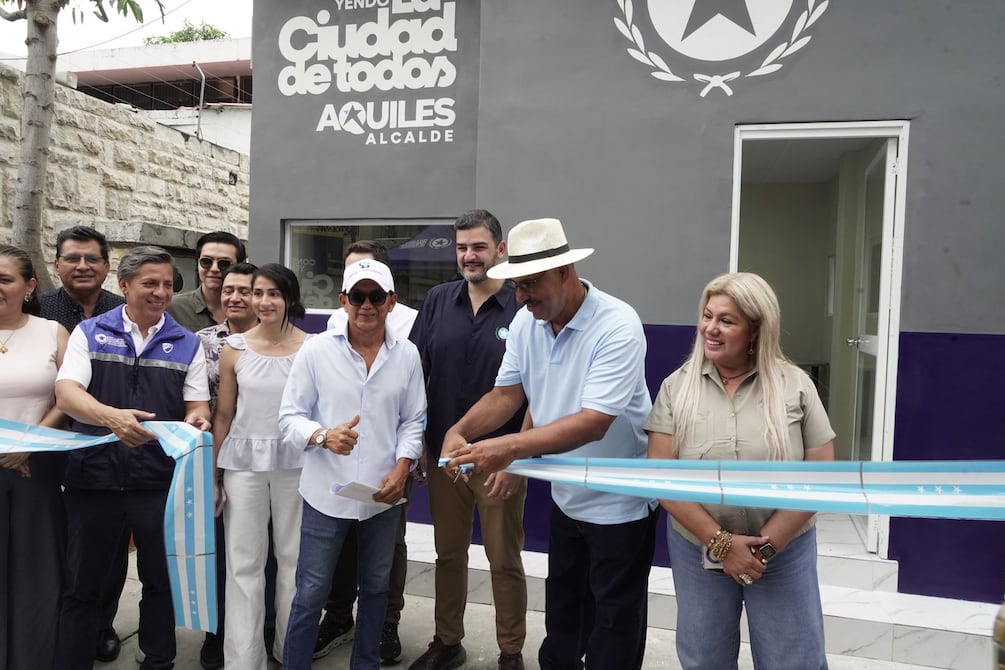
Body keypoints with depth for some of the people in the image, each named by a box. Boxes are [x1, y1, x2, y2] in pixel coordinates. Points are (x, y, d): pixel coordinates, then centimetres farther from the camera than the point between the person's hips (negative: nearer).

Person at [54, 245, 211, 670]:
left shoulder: (187, 344, 5)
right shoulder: (89, 333, 2)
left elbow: (197, 406, 4)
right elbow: (66, 393, -11)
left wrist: (195, 421, -21)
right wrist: (111, 416, -30)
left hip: (161, 482, 1)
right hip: (93, 479, -1)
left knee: (161, 581, 13)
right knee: (80, 584, 12)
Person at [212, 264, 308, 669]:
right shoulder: (235, 349, 1)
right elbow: (223, 414, 5)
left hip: (296, 464, -1)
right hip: (243, 463, 1)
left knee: (294, 559, 11)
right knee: (243, 564, 7)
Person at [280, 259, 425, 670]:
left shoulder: (407, 355, -1)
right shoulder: (316, 350, -7)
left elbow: (413, 421, 4)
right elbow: (290, 416, -4)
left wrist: (402, 467, -10)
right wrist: (324, 437, -23)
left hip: (383, 494, 3)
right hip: (326, 493, -2)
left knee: (376, 587, 19)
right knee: (310, 593, 8)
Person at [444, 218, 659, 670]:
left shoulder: (617, 326, -27)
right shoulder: (526, 322, -4)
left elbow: (593, 423, -34)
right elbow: (506, 394, -2)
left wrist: (510, 449, -42)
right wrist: (460, 432, -20)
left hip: (619, 502, -6)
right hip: (566, 496, 7)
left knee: (613, 625, 11)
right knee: (561, 611, 25)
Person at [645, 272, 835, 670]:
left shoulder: (795, 386, -7)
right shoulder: (677, 386, -6)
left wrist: (766, 545, -12)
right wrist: (720, 543, -15)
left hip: (784, 553, -1)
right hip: (697, 550, 1)